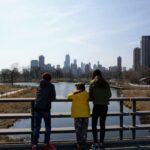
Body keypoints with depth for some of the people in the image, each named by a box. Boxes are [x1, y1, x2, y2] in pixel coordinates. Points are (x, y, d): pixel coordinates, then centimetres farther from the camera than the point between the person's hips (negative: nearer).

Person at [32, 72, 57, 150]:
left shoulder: (39, 86, 15)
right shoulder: (51, 86, 0)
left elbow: (37, 96, 18)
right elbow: (53, 97, 0)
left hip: (37, 108, 4)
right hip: (45, 109, -4)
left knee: (36, 127, 8)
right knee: (48, 127, 11)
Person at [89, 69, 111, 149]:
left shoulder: (93, 83, -6)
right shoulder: (106, 83, 4)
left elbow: (90, 96, -7)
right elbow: (109, 95, 8)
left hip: (96, 106, -4)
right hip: (104, 106, 4)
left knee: (94, 125, 6)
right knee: (102, 125, 12)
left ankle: (95, 143, 4)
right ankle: (101, 142, 19)